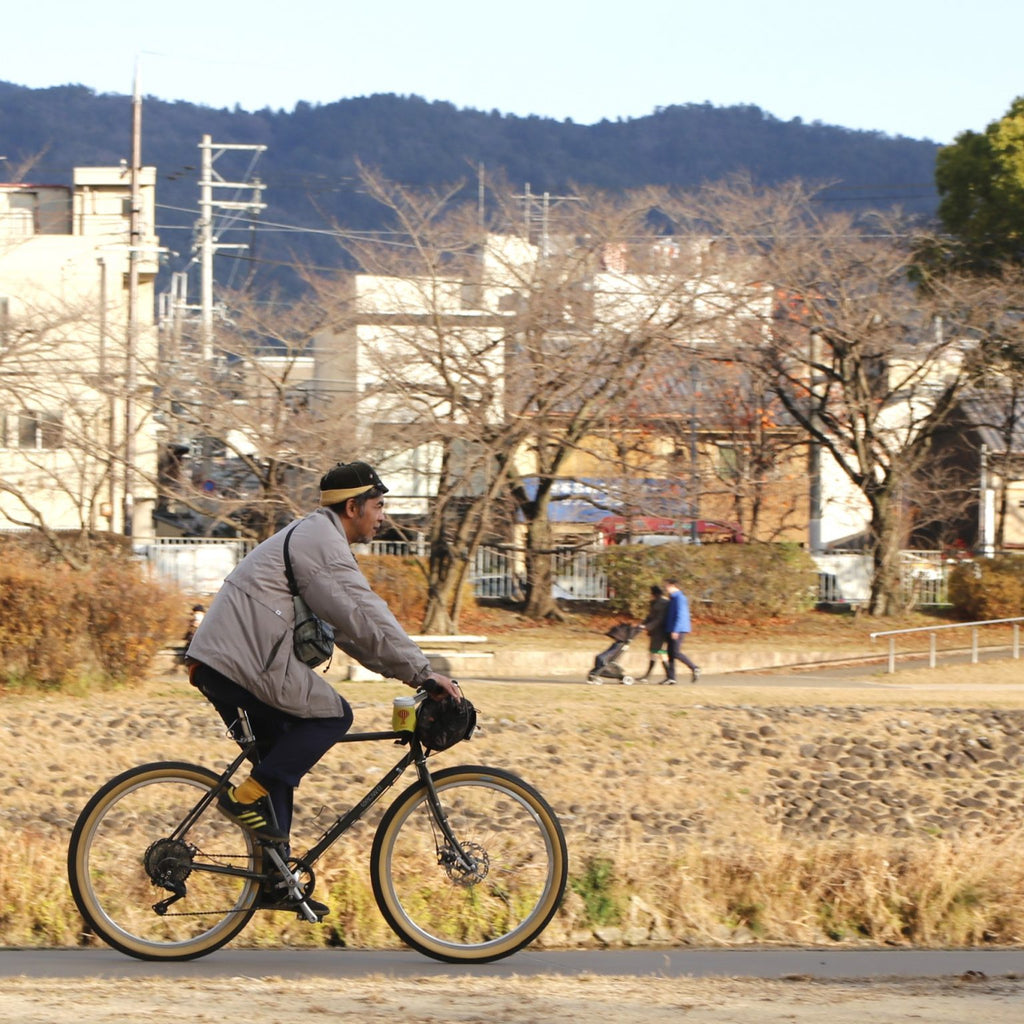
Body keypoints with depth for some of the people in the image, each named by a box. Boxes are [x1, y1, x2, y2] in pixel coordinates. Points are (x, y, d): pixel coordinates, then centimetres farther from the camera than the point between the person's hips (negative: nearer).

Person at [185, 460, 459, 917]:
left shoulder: (312, 537, 26)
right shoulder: (321, 541, -8)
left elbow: (348, 628, 28)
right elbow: (366, 618, -16)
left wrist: (405, 671, 21)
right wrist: (422, 672, -13)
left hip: (215, 663, 11)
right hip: (246, 659, -11)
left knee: (281, 758, 15)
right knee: (333, 715, -8)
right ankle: (248, 794, -10)